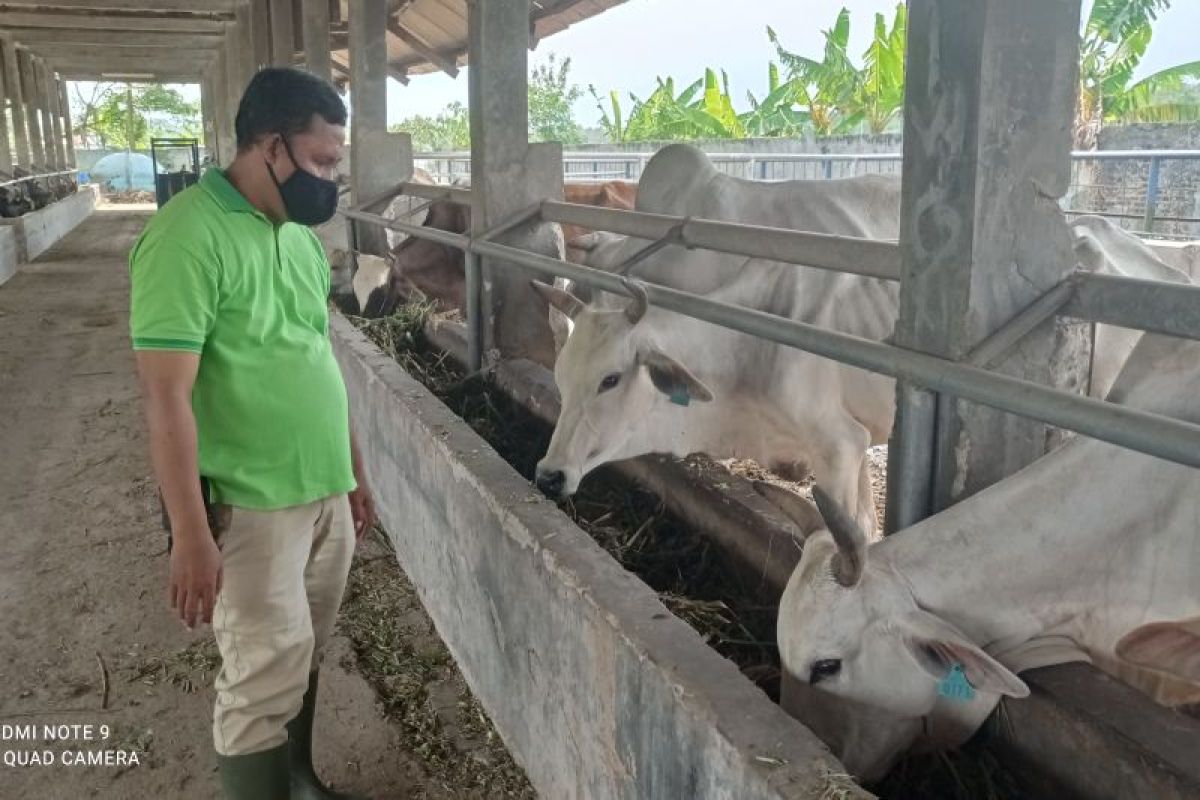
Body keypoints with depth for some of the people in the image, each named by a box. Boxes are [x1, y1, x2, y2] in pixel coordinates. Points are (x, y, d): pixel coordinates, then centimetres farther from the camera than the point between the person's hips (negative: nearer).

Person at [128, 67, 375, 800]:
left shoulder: (301, 234, 7)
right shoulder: (189, 237, -17)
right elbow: (167, 398, -19)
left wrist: (355, 473, 17)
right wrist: (190, 535, -19)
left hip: (326, 491, 7)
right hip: (252, 506, -7)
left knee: (303, 660, 20)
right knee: (265, 680, 5)